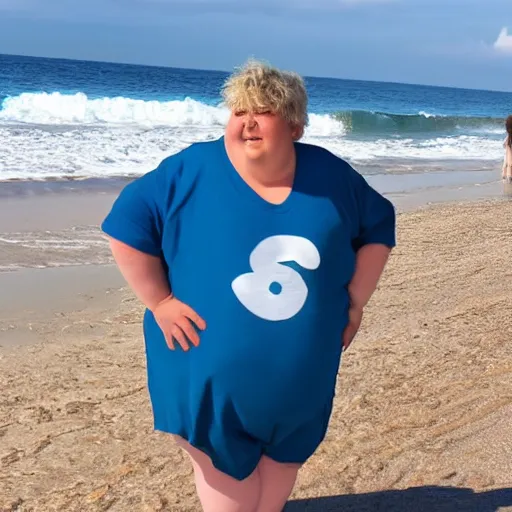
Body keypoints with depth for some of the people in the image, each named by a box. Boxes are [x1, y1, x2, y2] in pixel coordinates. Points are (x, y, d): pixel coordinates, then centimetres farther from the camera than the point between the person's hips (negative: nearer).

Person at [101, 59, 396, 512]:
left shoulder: (331, 176, -2)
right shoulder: (191, 172, -12)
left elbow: (378, 227, 11)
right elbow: (127, 224, -8)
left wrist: (355, 302, 3)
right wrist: (159, 301, -12)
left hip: (300, 374, 3)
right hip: (211, 370, -3)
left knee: (281, 464, 21)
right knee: (227, 475, 10)